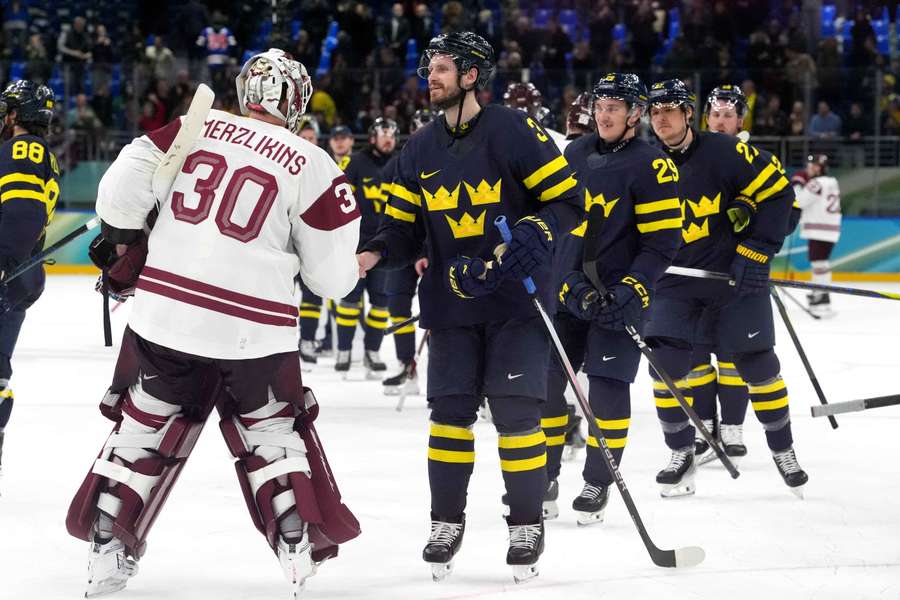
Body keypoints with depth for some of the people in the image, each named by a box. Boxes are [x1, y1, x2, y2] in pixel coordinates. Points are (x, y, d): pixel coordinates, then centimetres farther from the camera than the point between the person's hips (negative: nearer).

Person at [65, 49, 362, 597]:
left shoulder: (196, 128, 3)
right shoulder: (312, 165, -3)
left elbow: (125, 184, -1)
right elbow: (332, 275, 0)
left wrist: (122, 246, 16)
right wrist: (347, 264, 23)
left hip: (164, 314, 2)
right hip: (253, 331, -2)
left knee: (144, 429, 15)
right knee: (272, 433, 17)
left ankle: (107, 550, 15)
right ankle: (300, 548, 14)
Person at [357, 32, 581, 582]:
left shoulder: (513, 132, -10)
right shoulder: (420, 151, 8)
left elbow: (568, 201, -10)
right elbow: (406, 227, 10)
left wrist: (528, 238, -24)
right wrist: (374, 255, -10)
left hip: (516, 299, -5)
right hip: (452, 302, 5)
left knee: (516, 410, -5)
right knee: (450, 410, 4)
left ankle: (527, 525, 6)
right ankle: (447, 522, 16)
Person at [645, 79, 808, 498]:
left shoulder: (724, 152, -13)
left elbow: (777, 192, -10)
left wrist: (756, 252, -13)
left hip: (736, 274, -3)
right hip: (676, 280, 3)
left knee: (756, 361, -2)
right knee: (666, 356, -10)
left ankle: (783, 450, 17)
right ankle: (682, 455, 4)